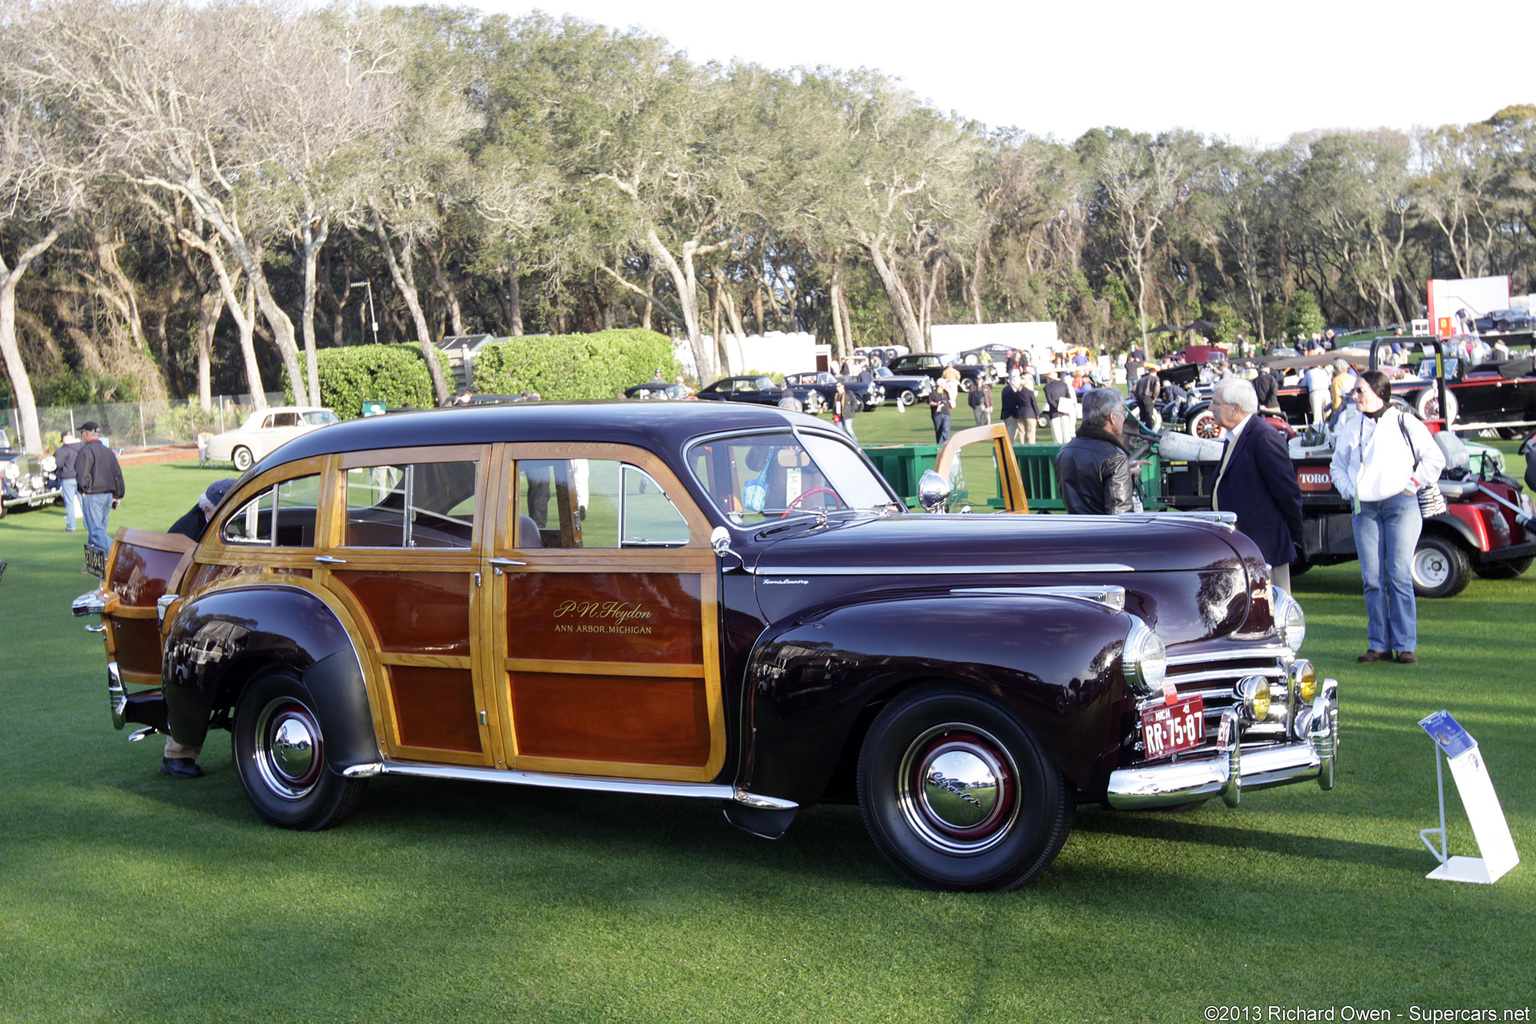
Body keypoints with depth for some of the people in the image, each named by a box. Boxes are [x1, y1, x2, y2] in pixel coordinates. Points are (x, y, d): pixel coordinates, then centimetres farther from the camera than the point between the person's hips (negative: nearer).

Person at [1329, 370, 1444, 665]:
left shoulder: (1405, 424, 3)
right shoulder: (1351, 429, 13)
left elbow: (1434, 459, 5)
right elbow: (1337, 465, 23)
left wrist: (1412, 485, -3)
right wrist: (1349, 492, 8)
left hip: (1400, 505, -3)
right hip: (1365, 509, 3)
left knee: (1399, 577, -6)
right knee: (1372, 579, 1)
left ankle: (1405, 644, -1)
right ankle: (1378, 644, 7)